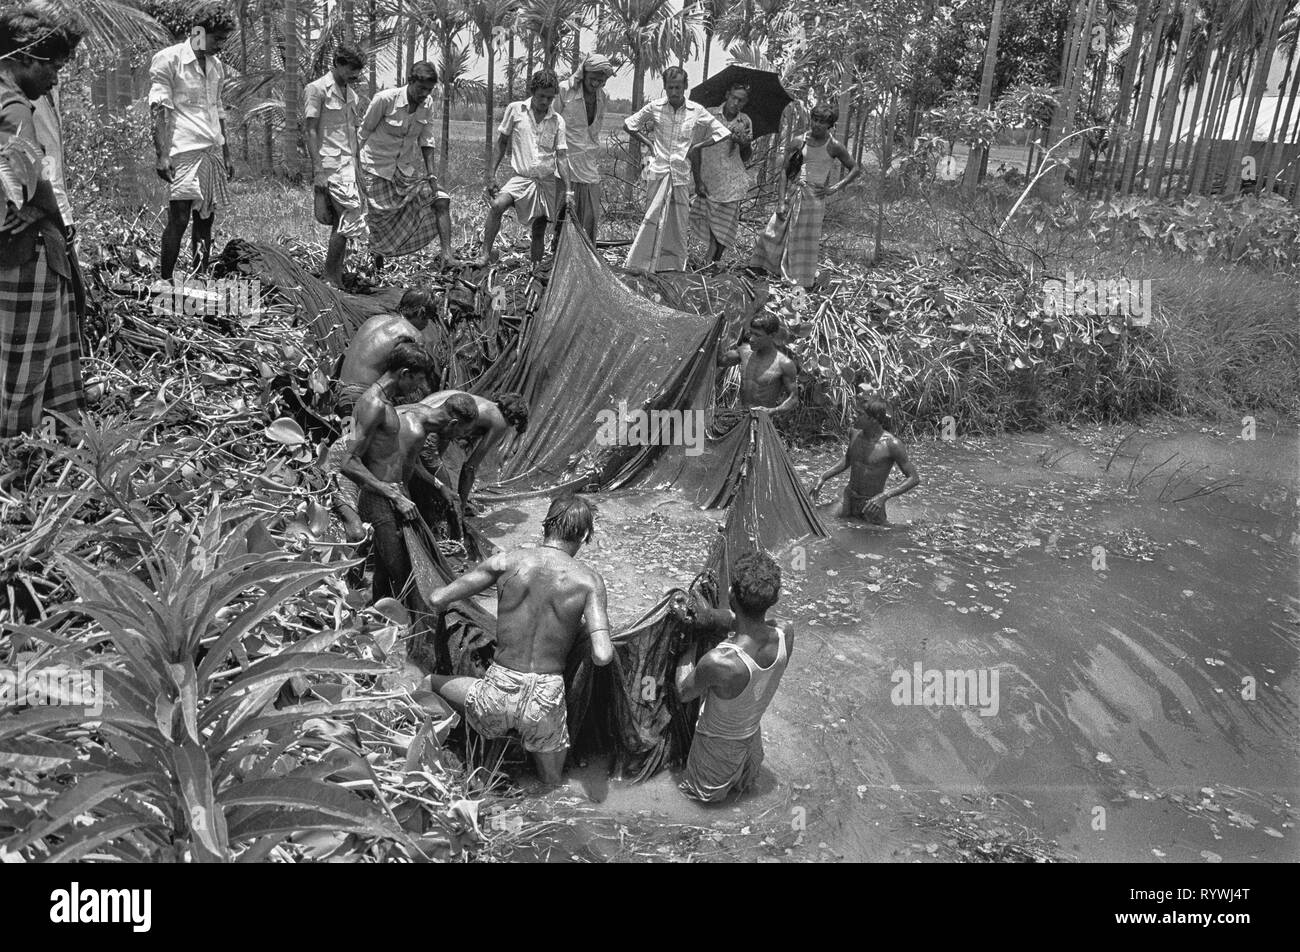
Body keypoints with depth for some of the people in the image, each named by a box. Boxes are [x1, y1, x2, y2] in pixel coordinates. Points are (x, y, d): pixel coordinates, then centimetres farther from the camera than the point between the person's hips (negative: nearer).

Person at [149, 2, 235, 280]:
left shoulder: (216, 65, 16)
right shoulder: (169, 59, -4)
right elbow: (158, 110, -9)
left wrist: (226, 154, 19)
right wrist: (161, 154, -17)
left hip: (212, 151, 7)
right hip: (184, 150, -7)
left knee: (206, 219, 7)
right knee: (179, 219, -10)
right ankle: (165, 283, -3)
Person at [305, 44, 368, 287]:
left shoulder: (352, 94, 19)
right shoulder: (317, 89, -4)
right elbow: (311, 131, -9)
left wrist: (359, 167, 15)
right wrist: (317, 170, -16)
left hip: (349, 166, 8)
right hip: (331, 165, -8)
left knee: (343, 223, 6)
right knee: (350, 218, -14)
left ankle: (334, 279, 12)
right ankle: (330, 277, -6)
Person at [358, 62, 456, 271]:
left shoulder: (427, 104, -5)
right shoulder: (385, 99, -20)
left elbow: (426, 140, 2)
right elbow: (364, 132, -10)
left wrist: (431, 173, -5)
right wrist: (357, 166, -7)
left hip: (409, 166, 5)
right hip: (378, 166, -4)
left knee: (440, 200, -11)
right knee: (380, 217, 2)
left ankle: (447, 257, -12)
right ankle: (378, 255, 31)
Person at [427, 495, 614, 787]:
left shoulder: (508, 561, -7)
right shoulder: (588, 580, -9)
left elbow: (436, 601, -5)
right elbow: (603, 656, -17)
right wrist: (582, 628, 4)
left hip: (498, 691, 1)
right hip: (546, 697, -1)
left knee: (429, 683, 30)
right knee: (551, 789, 22)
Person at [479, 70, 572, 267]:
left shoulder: (557, 120, 2)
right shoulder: (515, 110, 0)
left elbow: (562, 156, 0)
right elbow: (502, 142, 7)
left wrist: (568, 191, -8)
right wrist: (492, 173, 1)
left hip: (549, 181, 2)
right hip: (522, 178, -1)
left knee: (539, 232, 5)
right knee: (497, 205, -28)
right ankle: (486, 254, -24)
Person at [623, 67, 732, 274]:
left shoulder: (696, 111, 2)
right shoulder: (654, 107, 2)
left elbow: (722, 133, 9)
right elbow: (628, 125, 14)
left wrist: (695, 146, 4)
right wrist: (648, 143, 5)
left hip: (681, 173, 1)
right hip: (658, 170, -1)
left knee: (679, 221, 4)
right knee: (653, 218, -6)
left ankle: (674, 264, 13)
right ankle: (640, 264, -2)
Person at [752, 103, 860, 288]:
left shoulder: (833, 147, -2)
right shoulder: (800, 142, 4)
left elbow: (856, 169, 4)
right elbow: (786, 172, 4)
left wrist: (835, 188, -6)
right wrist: (781, 201, -4)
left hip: (815, 199, -3)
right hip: (793, 195, 3)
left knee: (805, 241, -1)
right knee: (774, 233, 2)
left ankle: (803, 282, 7)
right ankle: (763, 270, 14)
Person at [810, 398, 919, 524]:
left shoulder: (892, 444, -20)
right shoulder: (855, 434, -3)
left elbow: (915, 478, -17)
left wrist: (885, 496, -28)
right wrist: (823, 478, 5)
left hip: (871, 504, -5)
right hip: (849, 499, 5)